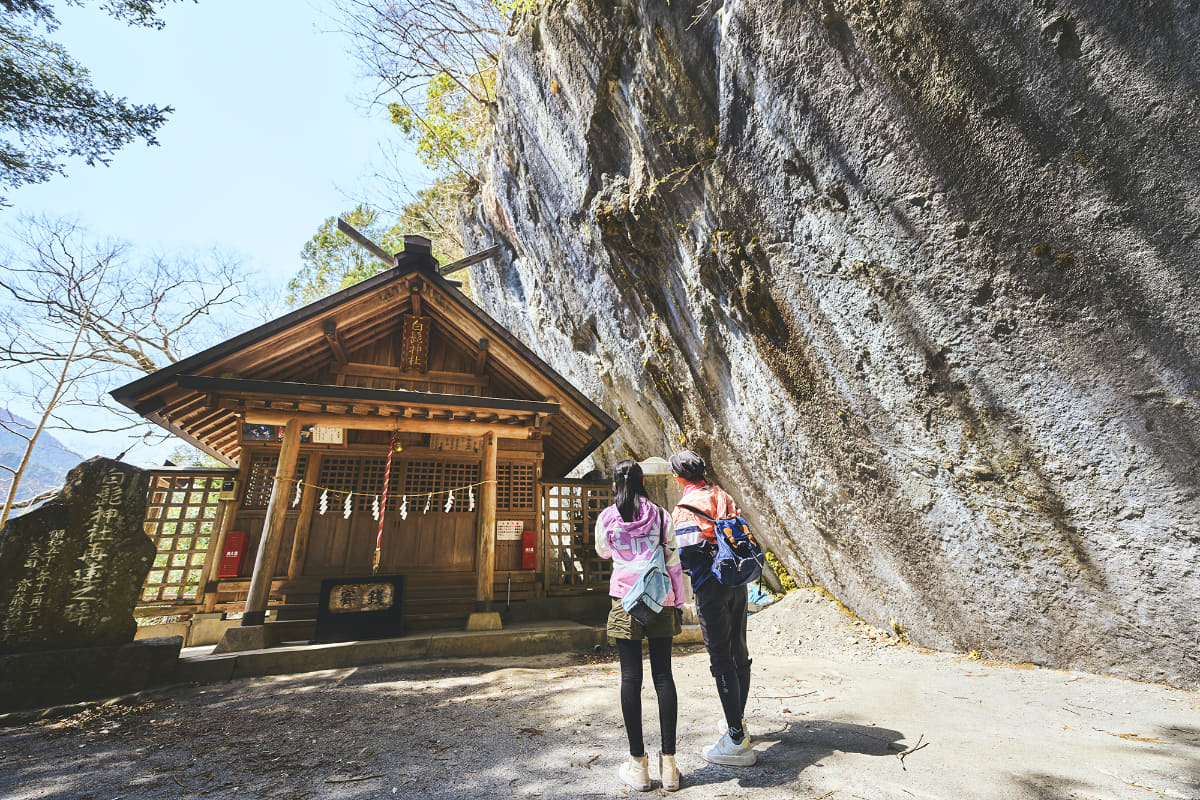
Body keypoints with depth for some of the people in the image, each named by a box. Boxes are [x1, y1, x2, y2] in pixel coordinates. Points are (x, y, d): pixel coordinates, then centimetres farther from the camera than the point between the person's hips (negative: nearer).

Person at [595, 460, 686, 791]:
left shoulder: (607, 518, -1)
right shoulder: (661, 515, 0)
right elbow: (673, 562, 2)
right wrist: (679, 603, 10)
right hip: (661, 602, 2)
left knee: (631, 677, 6)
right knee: (663, 676, 9)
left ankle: (638, 764, 13)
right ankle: (668, 763, 16)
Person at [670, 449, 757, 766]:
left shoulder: (687, 506, -13)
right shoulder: (724, 497, 8)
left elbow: (687, 553, -20)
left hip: (711, 587, -8)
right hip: (737, 582, 8)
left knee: (721, 660, 0)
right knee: (739, 653, 18)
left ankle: (737, 741, 7)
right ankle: (737, 721, 35)